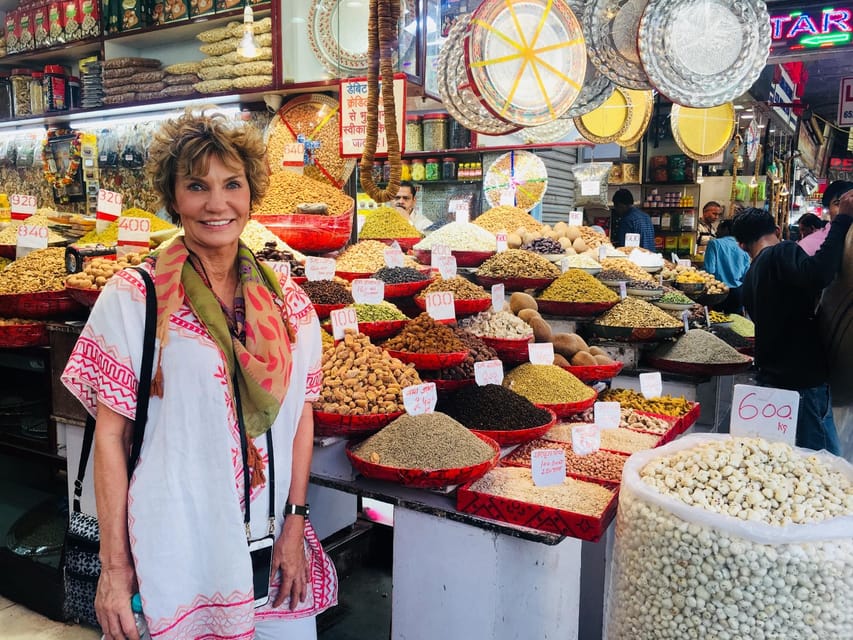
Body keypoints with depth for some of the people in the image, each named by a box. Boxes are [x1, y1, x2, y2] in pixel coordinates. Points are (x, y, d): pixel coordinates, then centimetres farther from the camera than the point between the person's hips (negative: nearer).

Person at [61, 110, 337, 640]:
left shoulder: (289, 303, 0)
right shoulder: (132, 298, -9)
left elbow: (301, 414, 6)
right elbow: (110, 436, -7)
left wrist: (294, 527, 1)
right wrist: (114, 566, -6)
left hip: (273, 542, 3)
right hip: (175, 548, -3)